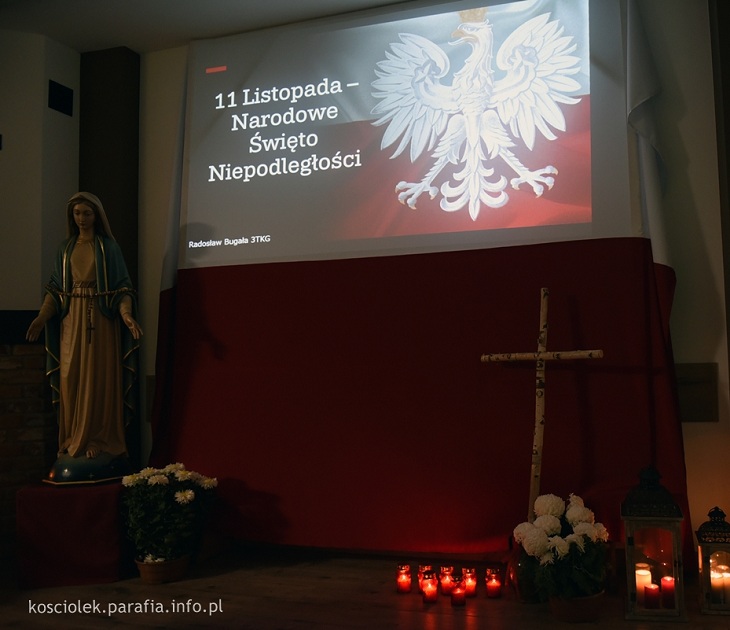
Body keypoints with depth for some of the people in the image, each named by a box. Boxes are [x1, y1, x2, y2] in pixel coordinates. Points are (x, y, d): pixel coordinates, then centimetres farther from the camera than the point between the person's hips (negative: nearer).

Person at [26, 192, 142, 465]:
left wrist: (127, 315, -22)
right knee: (71, 379, 2)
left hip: (101, 319, -3)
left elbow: (122, 286, -5)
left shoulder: (108, 246, 2)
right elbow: (55, 288, 9)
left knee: (99, 379, -3)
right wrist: (42, 316, -7)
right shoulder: (65, 248, 12)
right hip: (72, 319, 3)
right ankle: (74, 441, 10)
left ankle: (99, 441, 3)